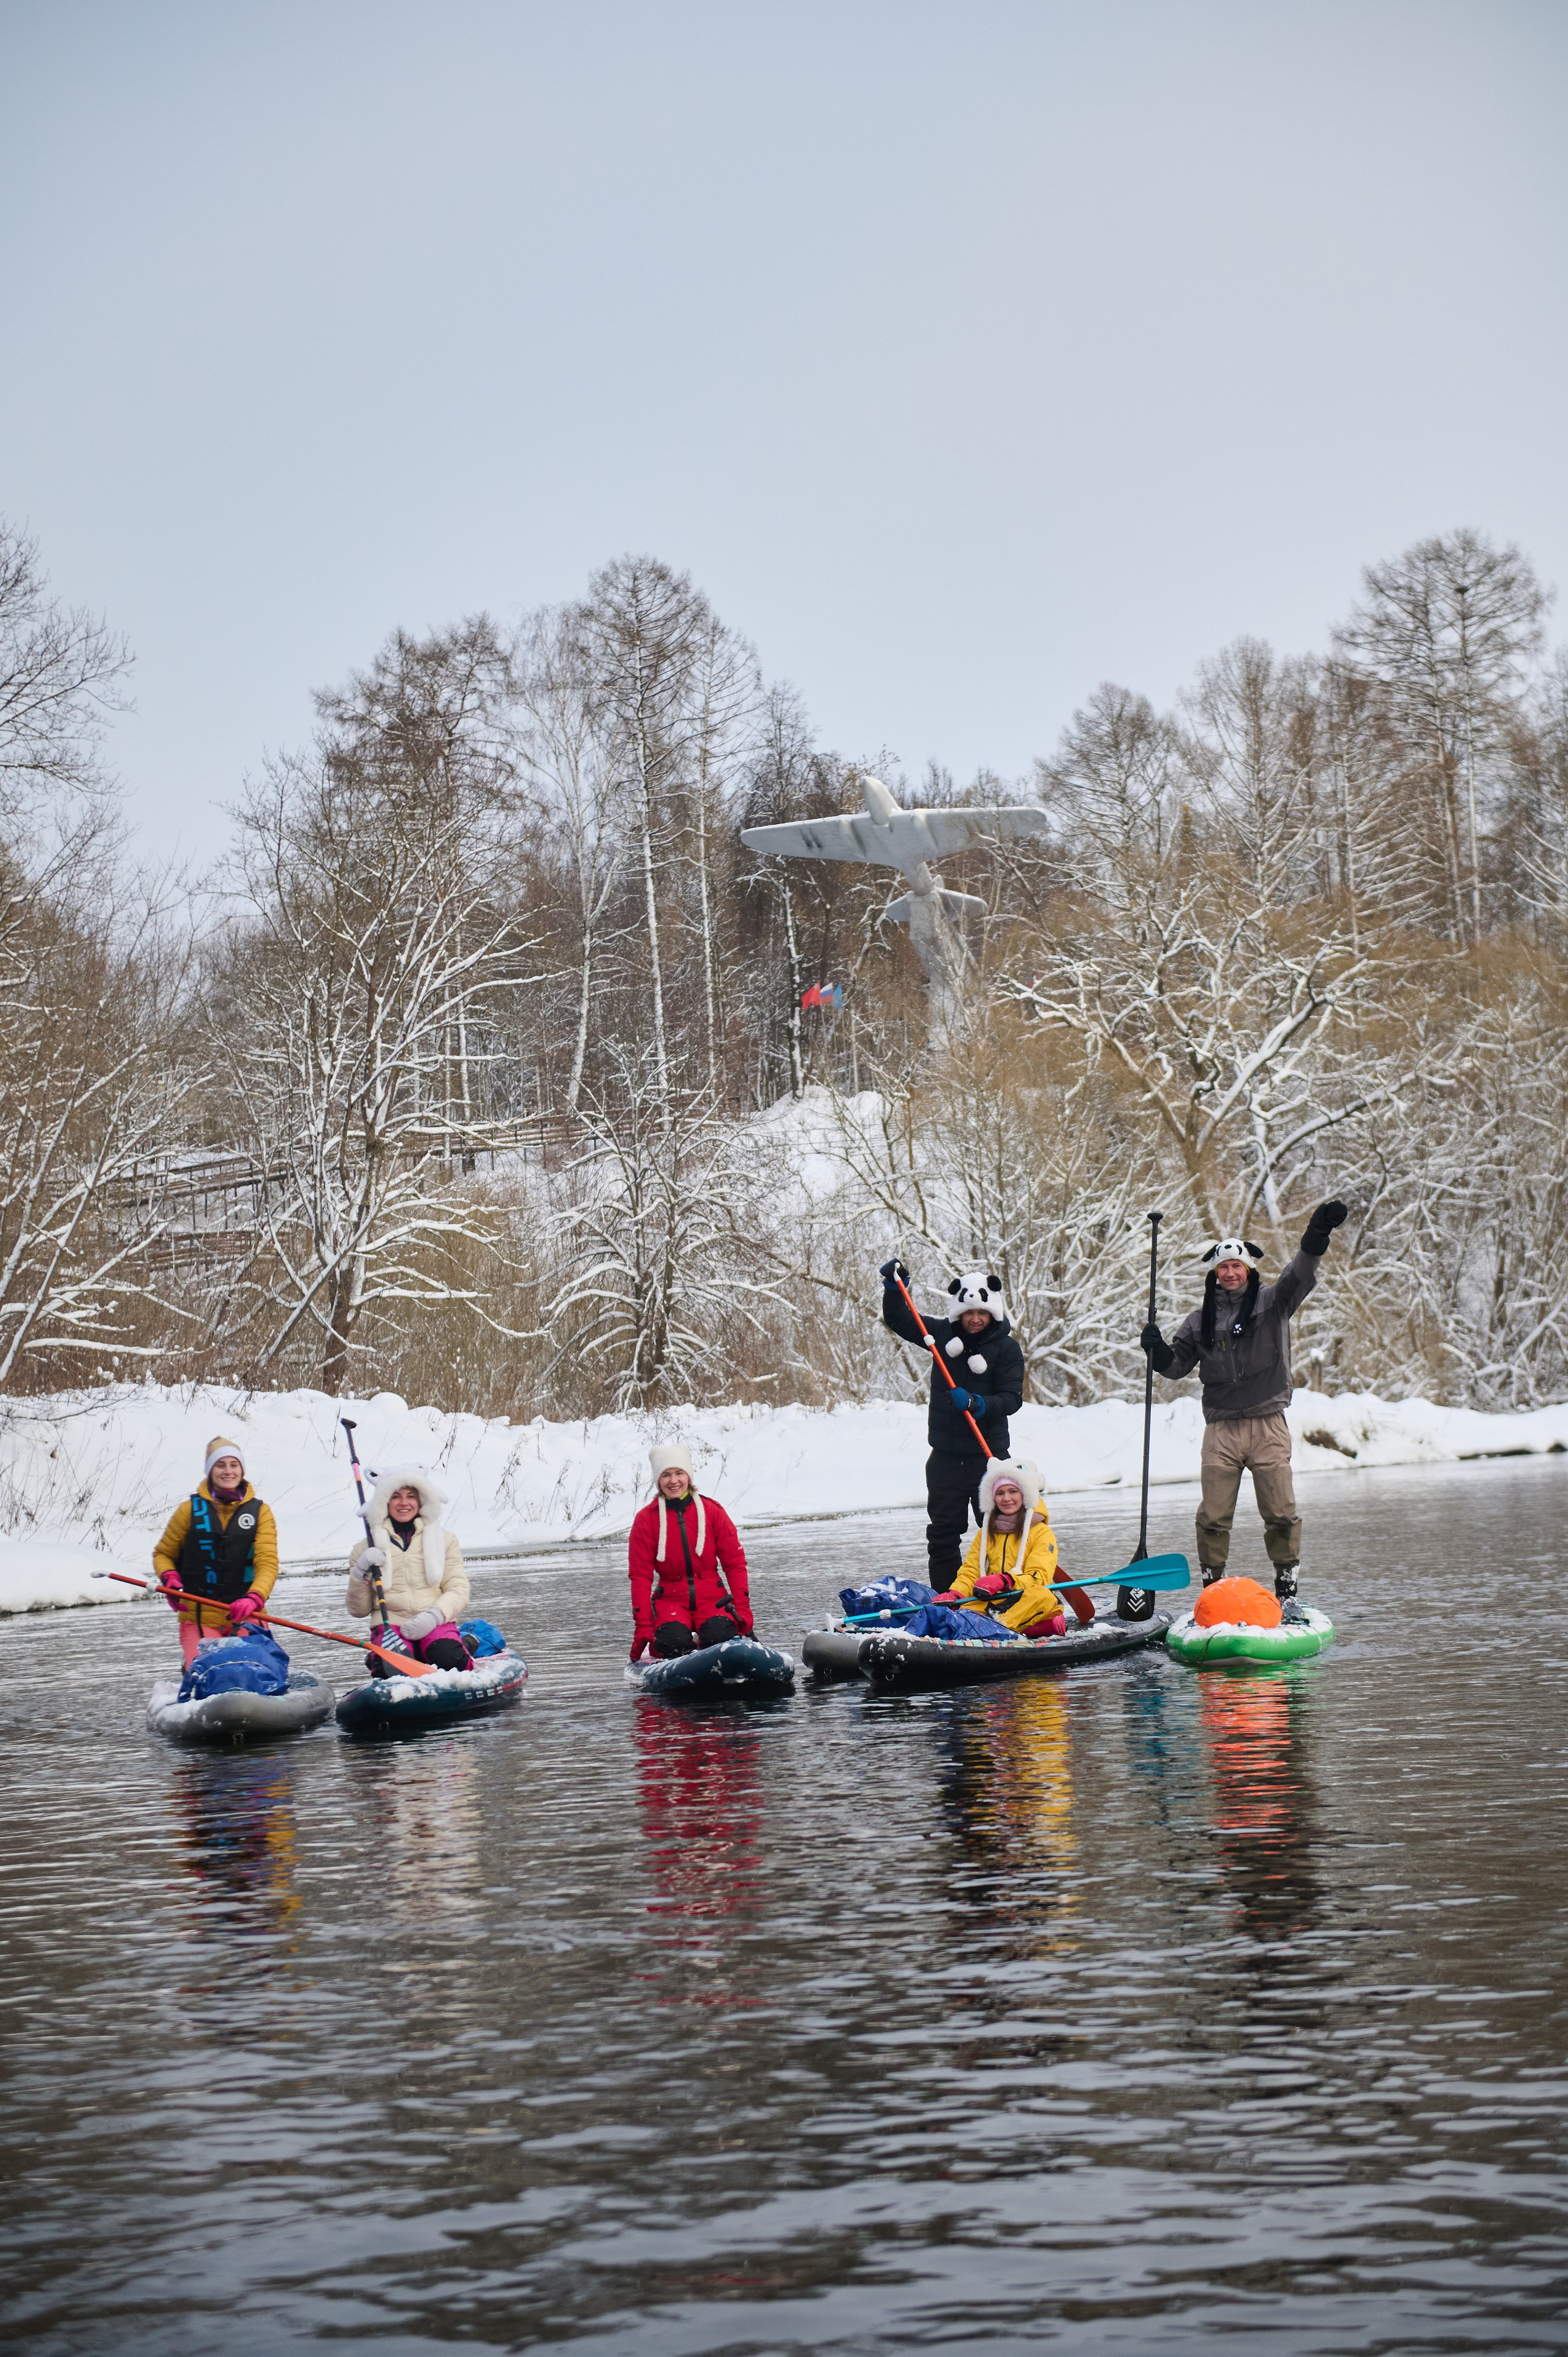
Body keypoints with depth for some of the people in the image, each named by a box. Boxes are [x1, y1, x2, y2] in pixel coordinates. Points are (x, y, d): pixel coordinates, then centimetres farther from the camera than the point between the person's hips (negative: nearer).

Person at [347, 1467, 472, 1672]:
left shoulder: (445, 1540, 14)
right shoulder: (366, 1550, 13)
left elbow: (458, 1590, 4)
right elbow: (359, 1611, 11)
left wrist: (433, 1616, -16)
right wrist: (360, 1574, -8)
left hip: (436, 1626, 0)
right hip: (390, 1626, 0)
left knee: (451, 1662, -34)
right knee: (394, 1672, -34)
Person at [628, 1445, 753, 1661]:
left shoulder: (712, 1511, 4)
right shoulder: (646, 1519, 2)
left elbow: (735, 1564, 5)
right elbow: (640, 1575, 0)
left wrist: (743, 1610, -7)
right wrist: (643, 1626, -10)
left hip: (712, 1596, 1)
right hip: (671, 1598, -1)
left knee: (721, 1638, -31)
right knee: (674, 1642, -32)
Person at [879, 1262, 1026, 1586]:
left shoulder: (1007, 1349, -5)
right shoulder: (944, 1334, 6)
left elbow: (1012, 1398, -13)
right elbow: (899, 1321, 16)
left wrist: (979, 1404, -30)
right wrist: (893, 1288, -1)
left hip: (988, 1455, -3)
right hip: (946, 1454, 4)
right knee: (943, 1532, 6)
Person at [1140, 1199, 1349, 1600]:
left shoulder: (1273, 1303, 5)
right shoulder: (1200, 1319, 12)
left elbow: (1300, 1276, -12)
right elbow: (1177, 1366, 15)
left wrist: (1317, 1235, -29)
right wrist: (1158, 1350, -7)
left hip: (1269, 1426, -2)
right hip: (1221, 1430, 2)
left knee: (1281, 1513, -2)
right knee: (1213, 1516, 0)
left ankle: (1286, 1588, 10)